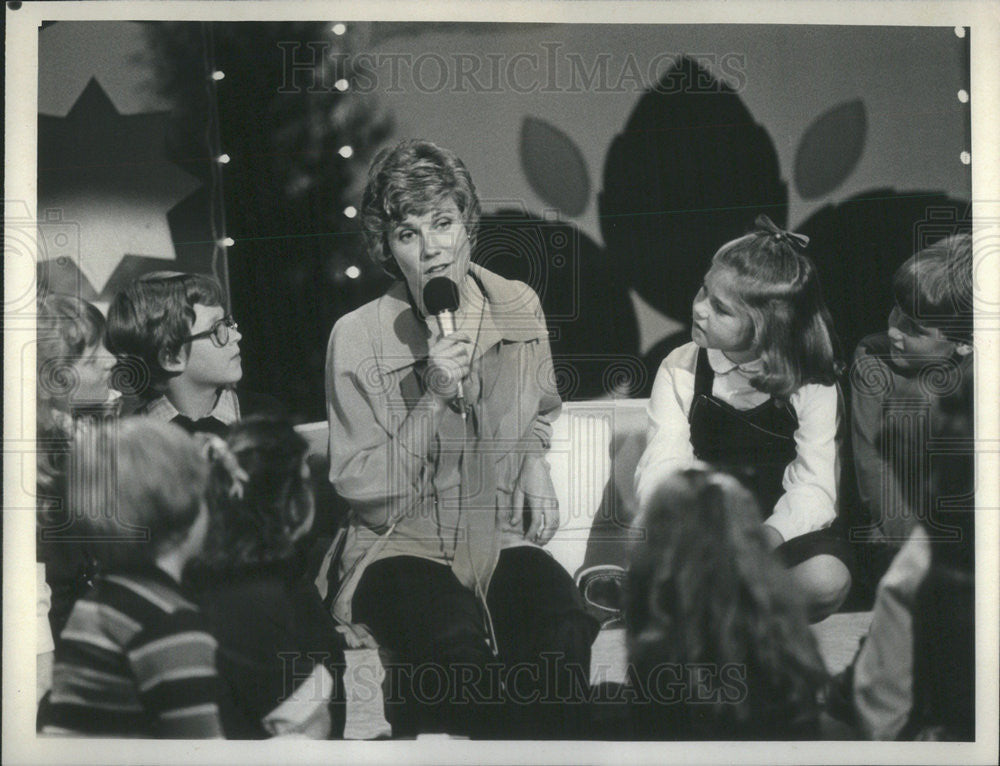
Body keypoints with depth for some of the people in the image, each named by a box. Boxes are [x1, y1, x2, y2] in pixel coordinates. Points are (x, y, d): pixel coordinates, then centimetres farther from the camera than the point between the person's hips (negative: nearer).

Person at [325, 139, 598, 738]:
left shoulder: (519, 309, 6)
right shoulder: (357, 338, -7)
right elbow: (358, 485, -8)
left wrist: (534, 464, 7)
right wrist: (433, 398, -18)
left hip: (501, 535, 3)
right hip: (401, 545, -3)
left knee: (565, 633, -30)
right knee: (458, 653, -36)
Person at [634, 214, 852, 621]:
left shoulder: (811, 384, -6)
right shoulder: (680, 370, -1)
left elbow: (813, 488, -13)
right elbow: (660, 469, -11)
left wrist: (767, 536, -34)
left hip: (780, 531, 0)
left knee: (827, 579, -32)